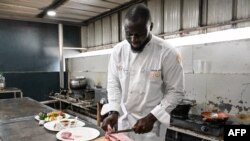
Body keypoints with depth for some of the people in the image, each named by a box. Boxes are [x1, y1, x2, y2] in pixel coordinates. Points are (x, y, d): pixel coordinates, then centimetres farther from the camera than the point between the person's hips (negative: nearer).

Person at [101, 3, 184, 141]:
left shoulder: (167, 53, -17)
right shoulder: (118, 50, -6)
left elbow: (176, 91, -12)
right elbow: (113, 83, 0)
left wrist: (152, 117, -17)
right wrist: (113, 111, -12)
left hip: (152, 120, -3)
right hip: (123, 119, 4)